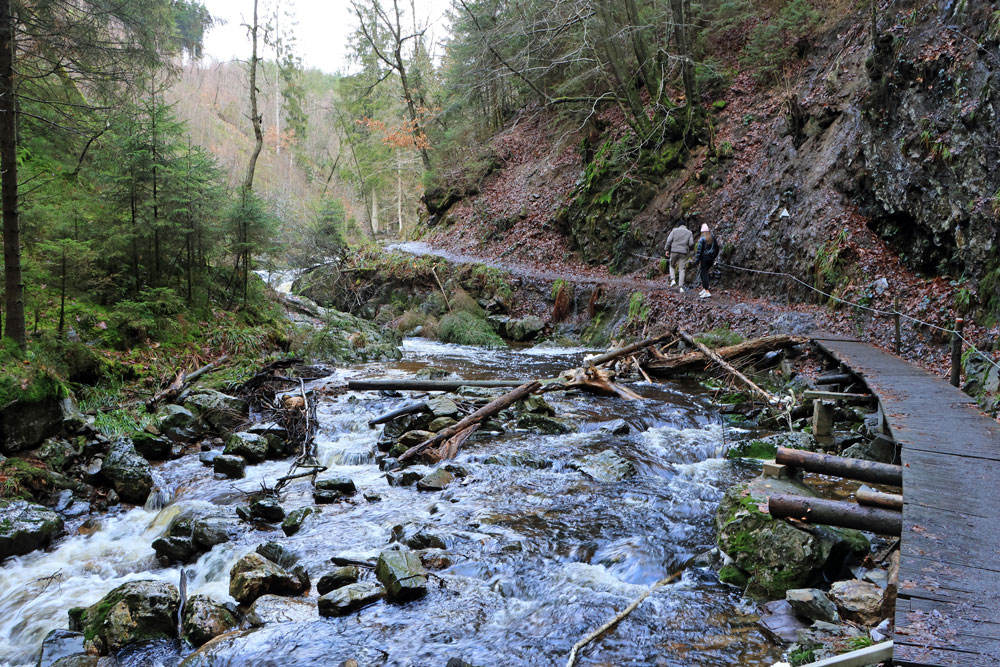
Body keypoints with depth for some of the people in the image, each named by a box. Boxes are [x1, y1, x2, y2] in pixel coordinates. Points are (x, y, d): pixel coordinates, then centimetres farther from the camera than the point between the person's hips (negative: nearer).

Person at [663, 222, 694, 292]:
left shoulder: (674, 230, 8)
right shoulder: (689, 232, 10)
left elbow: (669, 240, -1)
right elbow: (691, 243, 0)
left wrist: (667, 250, 2)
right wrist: (688, 250, 16)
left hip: (674, 251, -1)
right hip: (683, 252, 1)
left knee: (672, 266, 20)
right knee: (681, 269, 3)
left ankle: (673, 280, -2)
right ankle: (681, 287, -2)